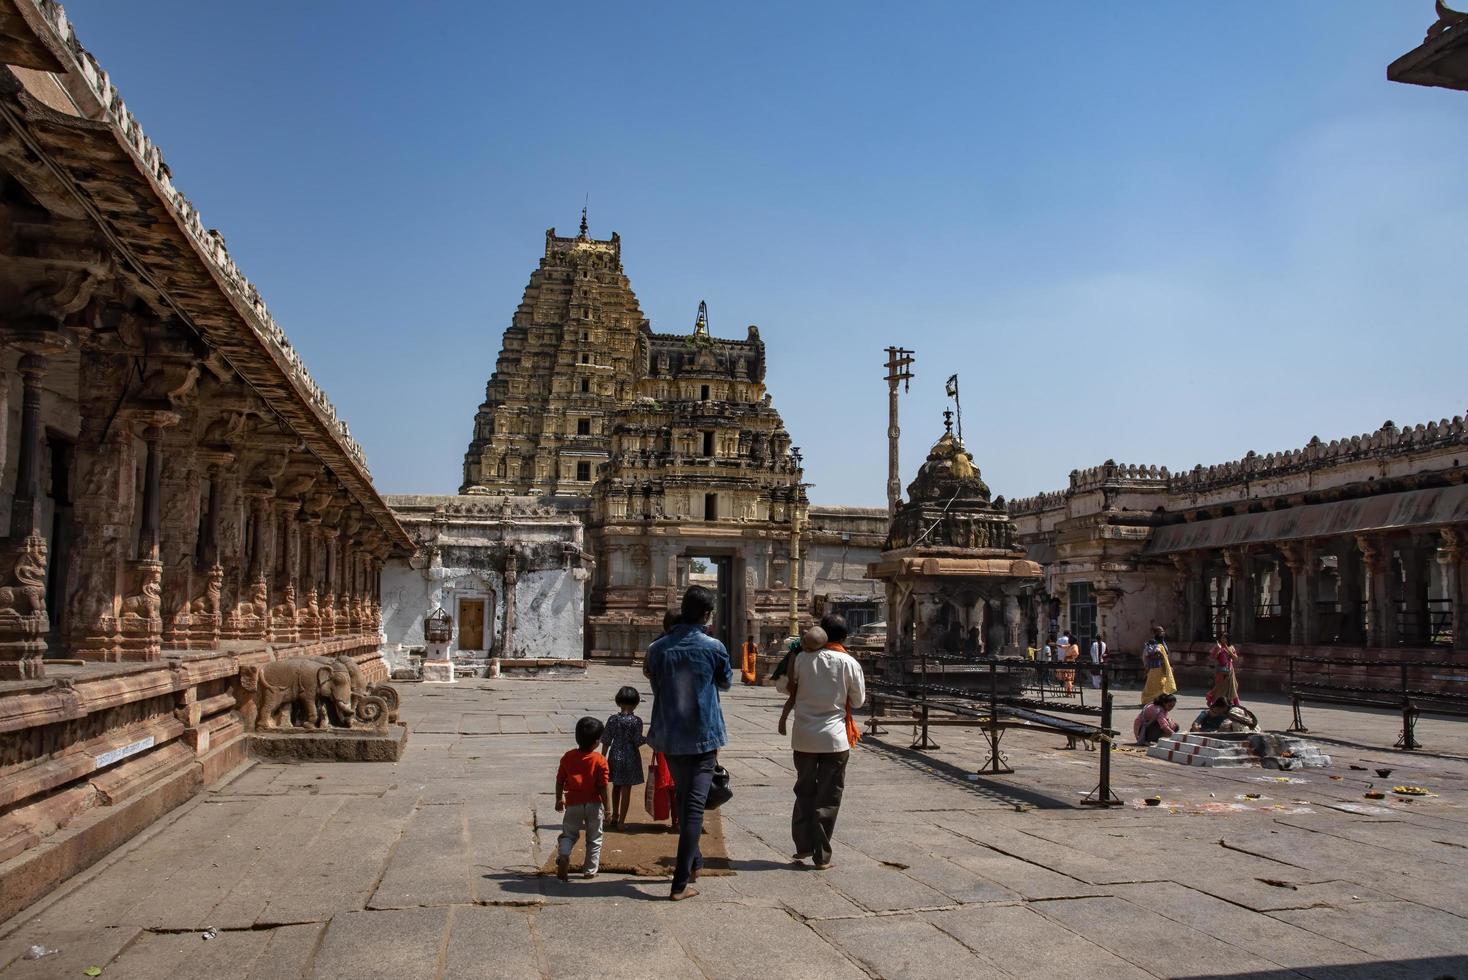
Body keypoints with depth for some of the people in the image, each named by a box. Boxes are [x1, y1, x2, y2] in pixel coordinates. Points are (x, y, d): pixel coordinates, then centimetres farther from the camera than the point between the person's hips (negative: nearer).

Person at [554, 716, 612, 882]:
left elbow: (560, 781, 4)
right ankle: (590, 870, 17)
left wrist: (559, 799, 18)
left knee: (568, 834, 16)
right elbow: (603, 786, -13)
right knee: (594, 838, 13)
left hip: (573, 803, 2)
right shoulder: (600, 760, -13)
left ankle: (563, 854, -13)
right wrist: (607, 807, -4)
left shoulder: (568, 757, -2)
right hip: (594, 804, -2)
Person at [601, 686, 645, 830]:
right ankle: (621, 821, 7)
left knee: (616, 787, 20)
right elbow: (637, 742, -12)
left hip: (615, 756, 3)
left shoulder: (612, 719, -4)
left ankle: (615, 817, 31)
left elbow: (606, 742, -1)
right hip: (630, 757, -3)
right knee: (626, 789, 4)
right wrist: (647, 739, 8)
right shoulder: (636, 721, -13)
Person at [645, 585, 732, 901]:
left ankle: (693, 862, 37)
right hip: (703, 737, -4)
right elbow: (726, 683, 8)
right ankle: (681, 882, -6)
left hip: (670, 736, 4)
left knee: (682, 799, 22)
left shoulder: (658, 648, -3)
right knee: (695, 805, -3)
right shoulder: (714, 648, -10)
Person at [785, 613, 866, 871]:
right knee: (828, 798, 6)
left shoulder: (803, 658, -3)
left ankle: (803, 845, 19)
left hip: (803, 736, 2)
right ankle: (821, 856, 8)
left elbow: (791, 687, 9)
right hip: (834, 738, -2)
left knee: (805, 792, 18)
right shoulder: (850, 663, -7)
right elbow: (858, 701, 2)